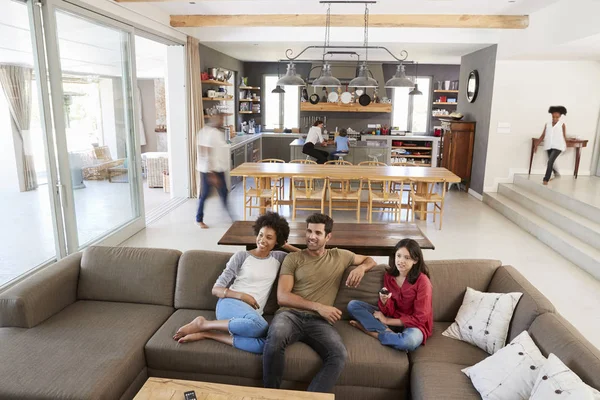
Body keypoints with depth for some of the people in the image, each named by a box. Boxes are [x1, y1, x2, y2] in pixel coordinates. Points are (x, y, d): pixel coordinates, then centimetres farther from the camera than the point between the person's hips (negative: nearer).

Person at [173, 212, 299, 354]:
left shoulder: (277, 258, 15)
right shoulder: (241, 256, 4)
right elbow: (216, 289, 2)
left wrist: (285, 245, 14)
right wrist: (241, 295, -13)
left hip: (252, 315, 4)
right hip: (231, 304, -4)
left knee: (266, 345, -34)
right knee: (260, 325, -40)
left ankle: (207, 334, -19)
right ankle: (202, 324, -19)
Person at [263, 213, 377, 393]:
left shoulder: (340, 256, 17)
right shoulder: (293, 258, 9)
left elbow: (370, 260, 32)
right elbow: (282, 297, 0)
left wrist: (361, 268, 6)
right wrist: (318, 306, -11)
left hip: (319, 321, 1)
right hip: (290, 314, -1)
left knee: (339, 355, -31)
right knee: (275, 338, -36)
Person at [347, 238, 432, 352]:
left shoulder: (422, 281, -16)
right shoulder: (389, 275, -2)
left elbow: (419, 318, -15)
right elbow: (389, 312, -3)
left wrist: (387, 321, -12)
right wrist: (384, 301, -26)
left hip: (414, 325, -4)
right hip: (392, 319, 5)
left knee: (409, 341, -42)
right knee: (352, 305, -9)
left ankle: (369, 330, -17)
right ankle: (387, 332, -20)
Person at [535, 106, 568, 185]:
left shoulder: (562, 124, 0)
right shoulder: (547, 124, 8)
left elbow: (564, 136, 7)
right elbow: (542, 136, 9)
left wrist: (565, 145, 13)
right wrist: (536, 145, 5)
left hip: (558, 146, -4)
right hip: (549, 146, 5)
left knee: (550, 162, -18)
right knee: (551, 162, 19)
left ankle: (546, 179, -16)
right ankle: (556, 174, 46)